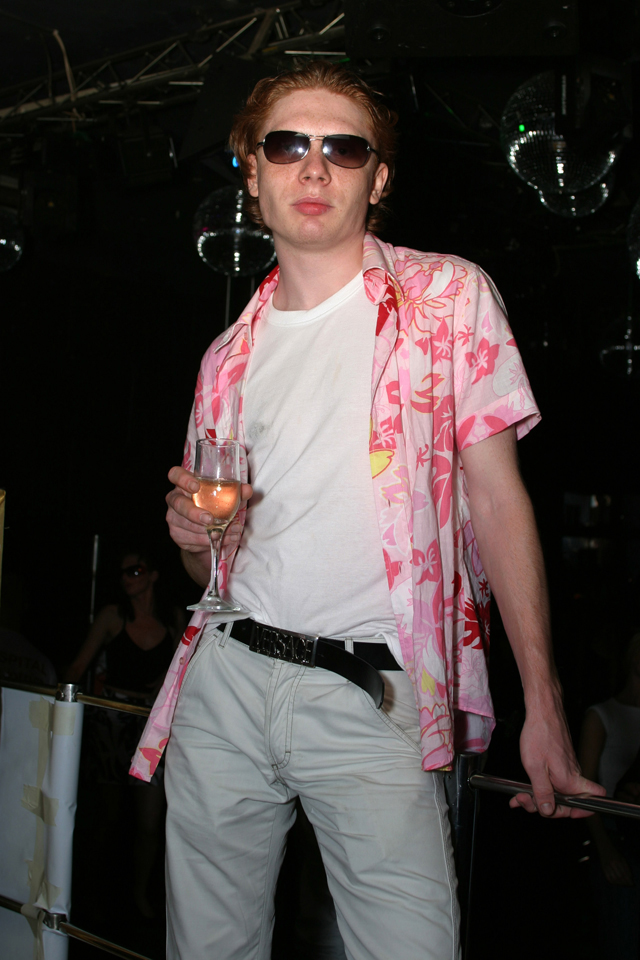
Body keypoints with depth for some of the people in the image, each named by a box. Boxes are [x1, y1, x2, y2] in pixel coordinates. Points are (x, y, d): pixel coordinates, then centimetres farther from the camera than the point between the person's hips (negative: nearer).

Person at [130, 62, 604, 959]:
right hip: (224, 679, 4)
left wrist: (544, 706, -8)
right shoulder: (230, 356, 13)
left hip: (372, 694, -4)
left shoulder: (447, 295, 0)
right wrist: (194, 530, -5)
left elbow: (496, 498, -3)